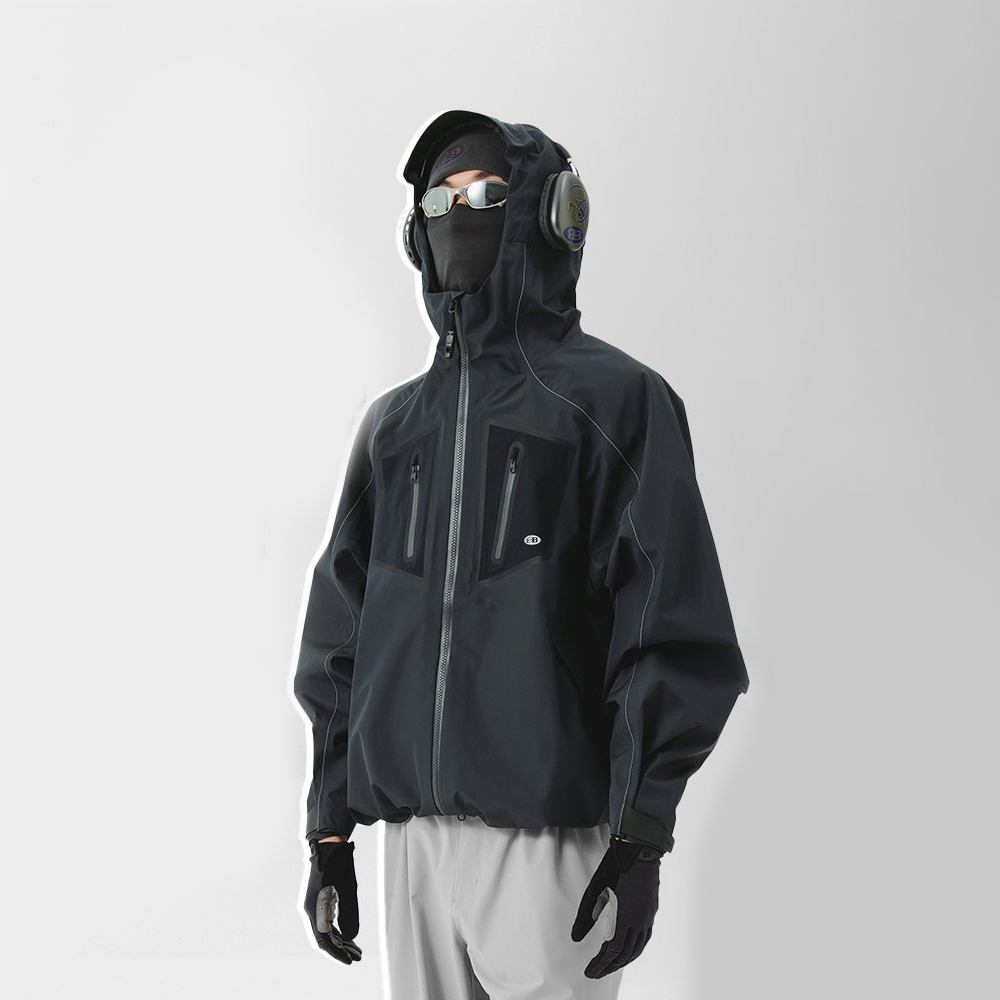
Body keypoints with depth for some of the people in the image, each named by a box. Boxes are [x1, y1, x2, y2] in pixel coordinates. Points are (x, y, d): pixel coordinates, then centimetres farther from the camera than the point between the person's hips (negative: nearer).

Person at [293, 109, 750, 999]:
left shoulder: (617, 398, -1)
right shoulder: (395, 423, 15)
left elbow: (671, 631, -6)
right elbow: (340, 638, 16)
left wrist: (642, 839, -11)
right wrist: (329, 829, 12)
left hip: (551, 835, -5)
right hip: (415, 829, 5)